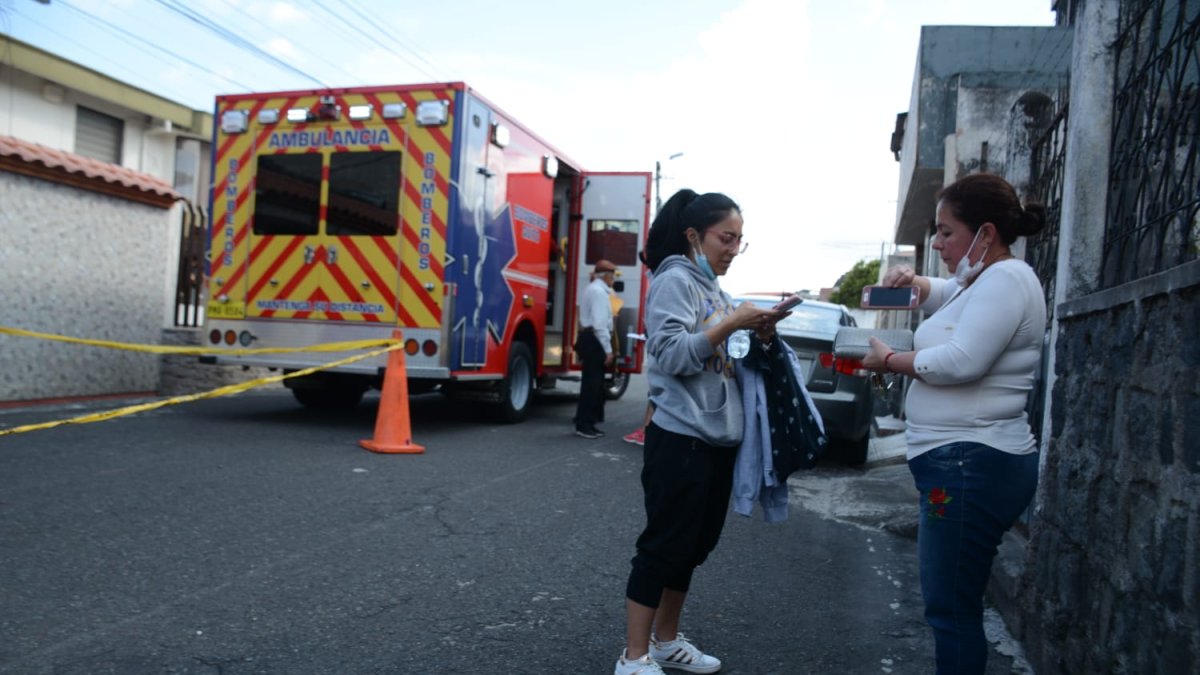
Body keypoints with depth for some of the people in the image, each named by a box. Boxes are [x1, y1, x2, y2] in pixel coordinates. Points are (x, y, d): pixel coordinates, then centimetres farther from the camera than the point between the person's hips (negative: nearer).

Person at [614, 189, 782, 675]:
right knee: (664, 546, -2)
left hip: (718, 439, 9)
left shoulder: (715, 289, 17)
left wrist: (757, 336, 2)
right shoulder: (674, 281, -9)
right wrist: (731, 324, -21)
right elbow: (672, 355, -19)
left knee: (694, 545, 15)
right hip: (680, 439, -9)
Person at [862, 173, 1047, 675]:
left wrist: (888, 360, -10)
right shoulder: (979, 282, 18)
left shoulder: (1006, 279, -13)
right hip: (960, 462, 11)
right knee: (949, 603, 17)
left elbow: (962, 361, -24)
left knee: (952, 608, -6)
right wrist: (911, 281, 12)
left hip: (972, 466, -11)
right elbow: (936, 294, 35)